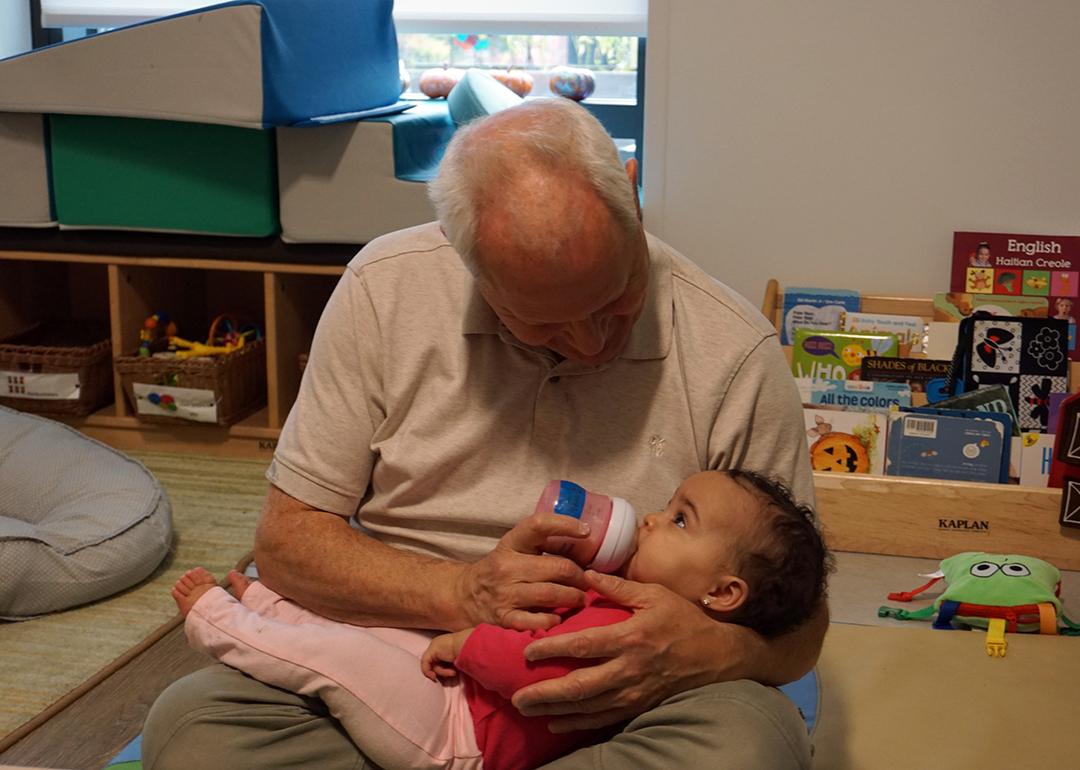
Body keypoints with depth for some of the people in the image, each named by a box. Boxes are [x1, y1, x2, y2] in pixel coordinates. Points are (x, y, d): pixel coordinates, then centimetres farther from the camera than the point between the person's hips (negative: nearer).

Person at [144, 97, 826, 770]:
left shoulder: (735, 353, -9)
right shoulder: (386, 290, -5)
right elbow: (287, 542, -3)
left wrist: (713, 649, -26)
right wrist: (462, 592, -20)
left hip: (607, 711, 0)